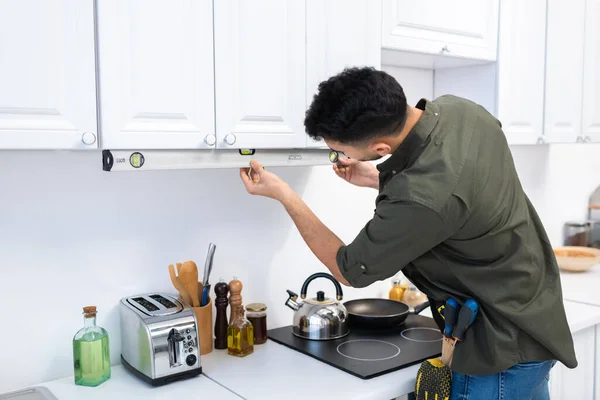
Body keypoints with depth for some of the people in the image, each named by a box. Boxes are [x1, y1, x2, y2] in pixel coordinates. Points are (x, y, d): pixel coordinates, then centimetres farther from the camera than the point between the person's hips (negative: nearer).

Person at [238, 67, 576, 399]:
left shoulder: (422, 200, -36)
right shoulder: (456, 107, -11)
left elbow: (350, 271, -16)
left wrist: (282, 193, -10)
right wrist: (378, 179, 4)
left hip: (504, 348, -8)